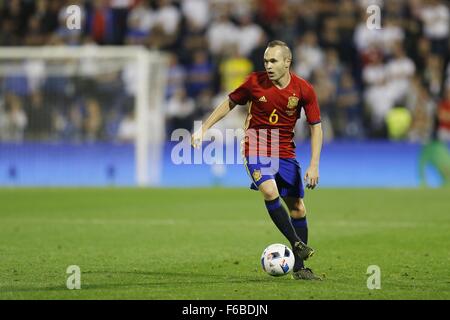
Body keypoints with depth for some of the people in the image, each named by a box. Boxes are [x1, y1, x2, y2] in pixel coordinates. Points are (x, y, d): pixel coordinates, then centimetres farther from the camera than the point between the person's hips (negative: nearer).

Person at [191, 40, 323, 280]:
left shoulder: (304, 90, -9)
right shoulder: (255, 82, -10)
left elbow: (316, 127, -3)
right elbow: (230, 103, 7)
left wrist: (314, 166, -11)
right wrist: (203, 128, 2)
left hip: (285, 153, 2)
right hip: (256, 147, -2)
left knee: (298, 209, 3)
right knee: (270, 191, -30)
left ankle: (299, 268, 14)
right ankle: (297, 244, -22)